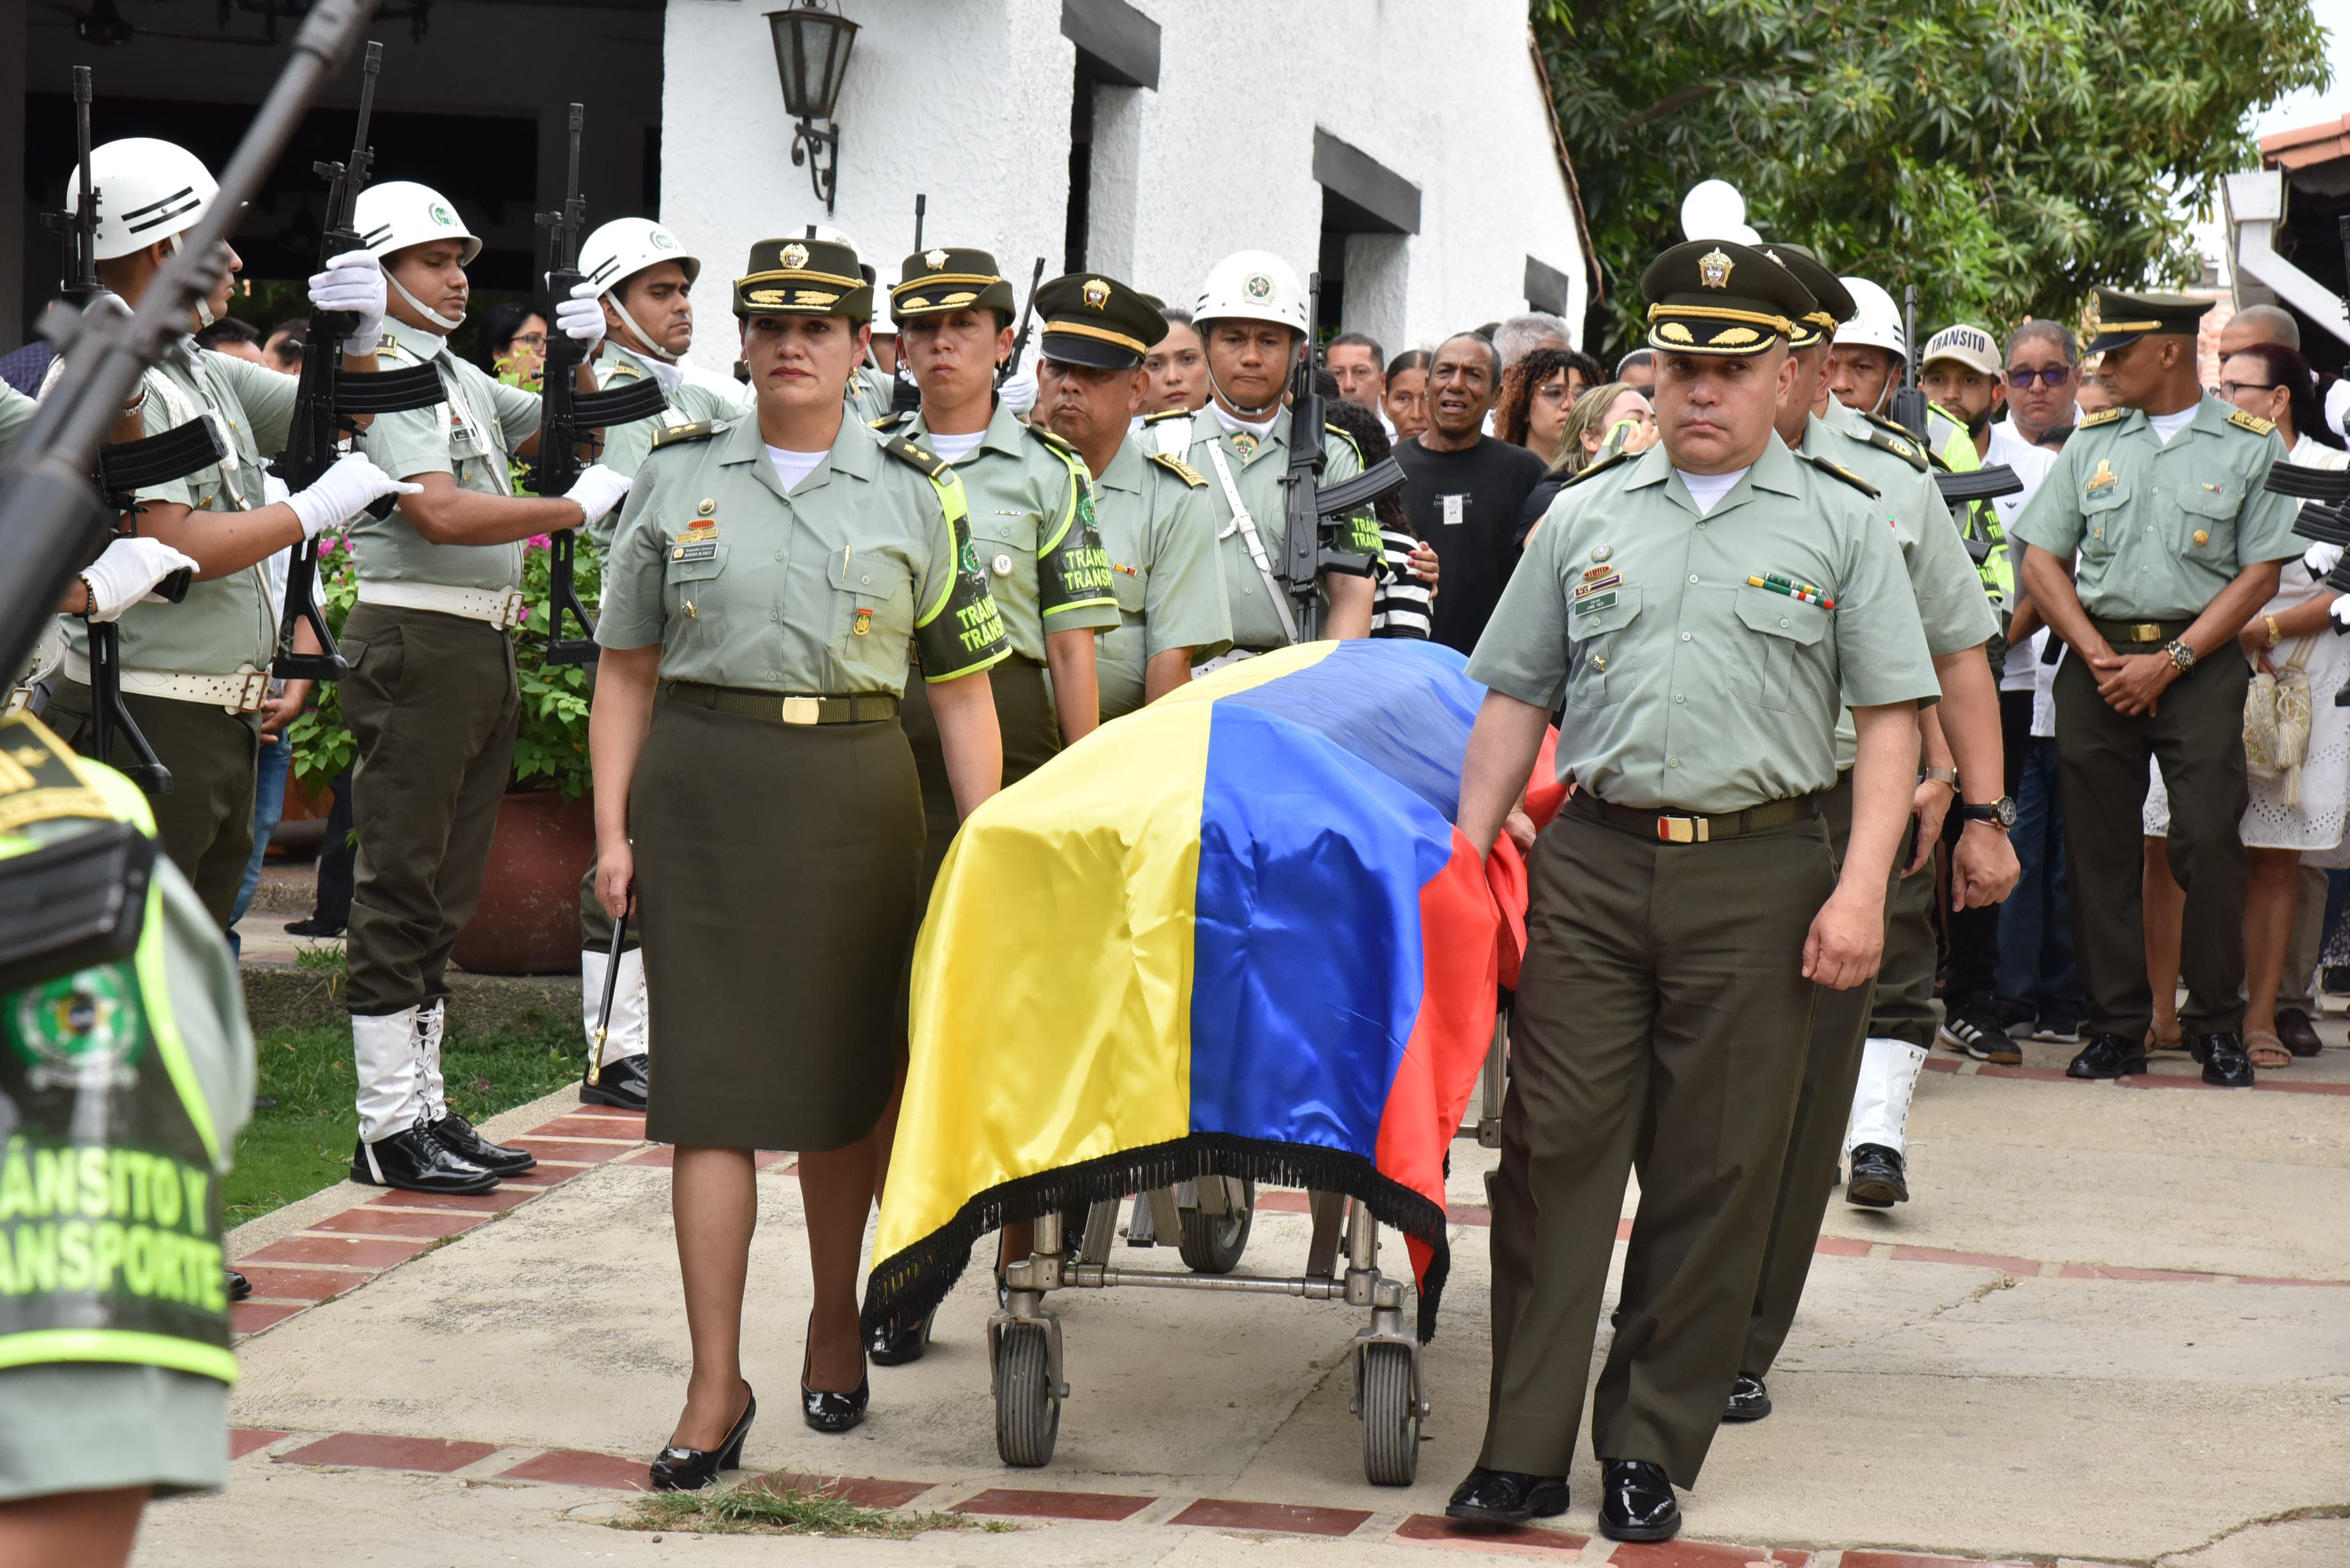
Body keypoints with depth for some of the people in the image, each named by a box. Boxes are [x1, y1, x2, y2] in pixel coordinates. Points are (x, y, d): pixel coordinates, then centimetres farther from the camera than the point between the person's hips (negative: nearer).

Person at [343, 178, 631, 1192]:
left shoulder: (461, 377, 19)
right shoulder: (384, 374, -10)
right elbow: (440, 512, -22)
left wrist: (581, 362, 9)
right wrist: (577, 508, -17)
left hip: (483, 650, 10)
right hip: (415, 643, -10)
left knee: (445, 892, 13)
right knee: (401, 890, -6)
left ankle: (424, 1108, 19)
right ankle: (387, 1129, -4)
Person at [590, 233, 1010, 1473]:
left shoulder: (914, 493, 7)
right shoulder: (677, 477, 8)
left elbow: (962, 688, 7)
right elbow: (626, 670, 11)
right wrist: (612, 830, 3)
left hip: (854, 793, 0)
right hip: (703, 781, 0)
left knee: (846, 1074, 9)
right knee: (712, 1081, -5)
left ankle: (836, 1321, 31)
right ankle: (716, 1384, -4)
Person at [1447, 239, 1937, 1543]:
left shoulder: (1840, 525, 7)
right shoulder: (1586, 516, 13)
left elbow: (1890, 715, 2)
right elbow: (1516, 700, 16)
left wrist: (1859, 889, -8)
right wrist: (1466, 860, 8)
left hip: (1759, 873, -2)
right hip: (1592, 861, 2)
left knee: (1715, 1174, 2)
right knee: (1554, 1147, -2)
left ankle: (1651, 1450, 11)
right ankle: (1523, 1449, 2)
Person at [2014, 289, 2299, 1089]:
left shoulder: (2250, 445, 3)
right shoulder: (2093, 442, 12)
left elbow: (2260, 575, -2)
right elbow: (2041, 559, 9)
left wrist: (2169, 661, -10)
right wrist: (2099, 657, -4)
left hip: (2200, 662, -3)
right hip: (2096, 659, 3)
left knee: (2208, 838, -9)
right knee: (2099, 844, 1)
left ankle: (2219, 1023, 3)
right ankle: (2116, 1025, 9)